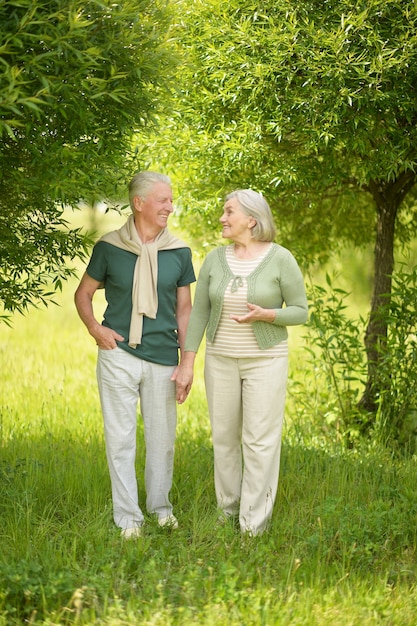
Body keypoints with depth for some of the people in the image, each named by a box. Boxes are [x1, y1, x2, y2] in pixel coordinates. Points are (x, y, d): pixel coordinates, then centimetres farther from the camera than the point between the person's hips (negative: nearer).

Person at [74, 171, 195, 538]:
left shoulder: (178, 252, 3)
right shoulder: (110, 247, -2)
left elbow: (184, 308, 10)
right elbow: (83, 293, 9)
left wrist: (187, 361, 4)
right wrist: (95, 327, -8)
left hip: (163, 359, 2)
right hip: (119, 354, -2)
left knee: (162, 437, 10)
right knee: (120, 438, 2)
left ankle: (161, 507, 29)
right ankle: (128, 518, 11)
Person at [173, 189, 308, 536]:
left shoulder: (280, 258, -11)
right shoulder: (215, 259, -1)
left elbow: (300, 311, -7)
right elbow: (199, 312, 2)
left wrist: (264, 315, -25)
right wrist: (187, 363, -2)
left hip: (265, 360, -4)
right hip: (222, 360, 4)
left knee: (260, 442, -3)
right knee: (224, 438, 11)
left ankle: (253, 527, 3)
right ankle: (228, 510, 28)